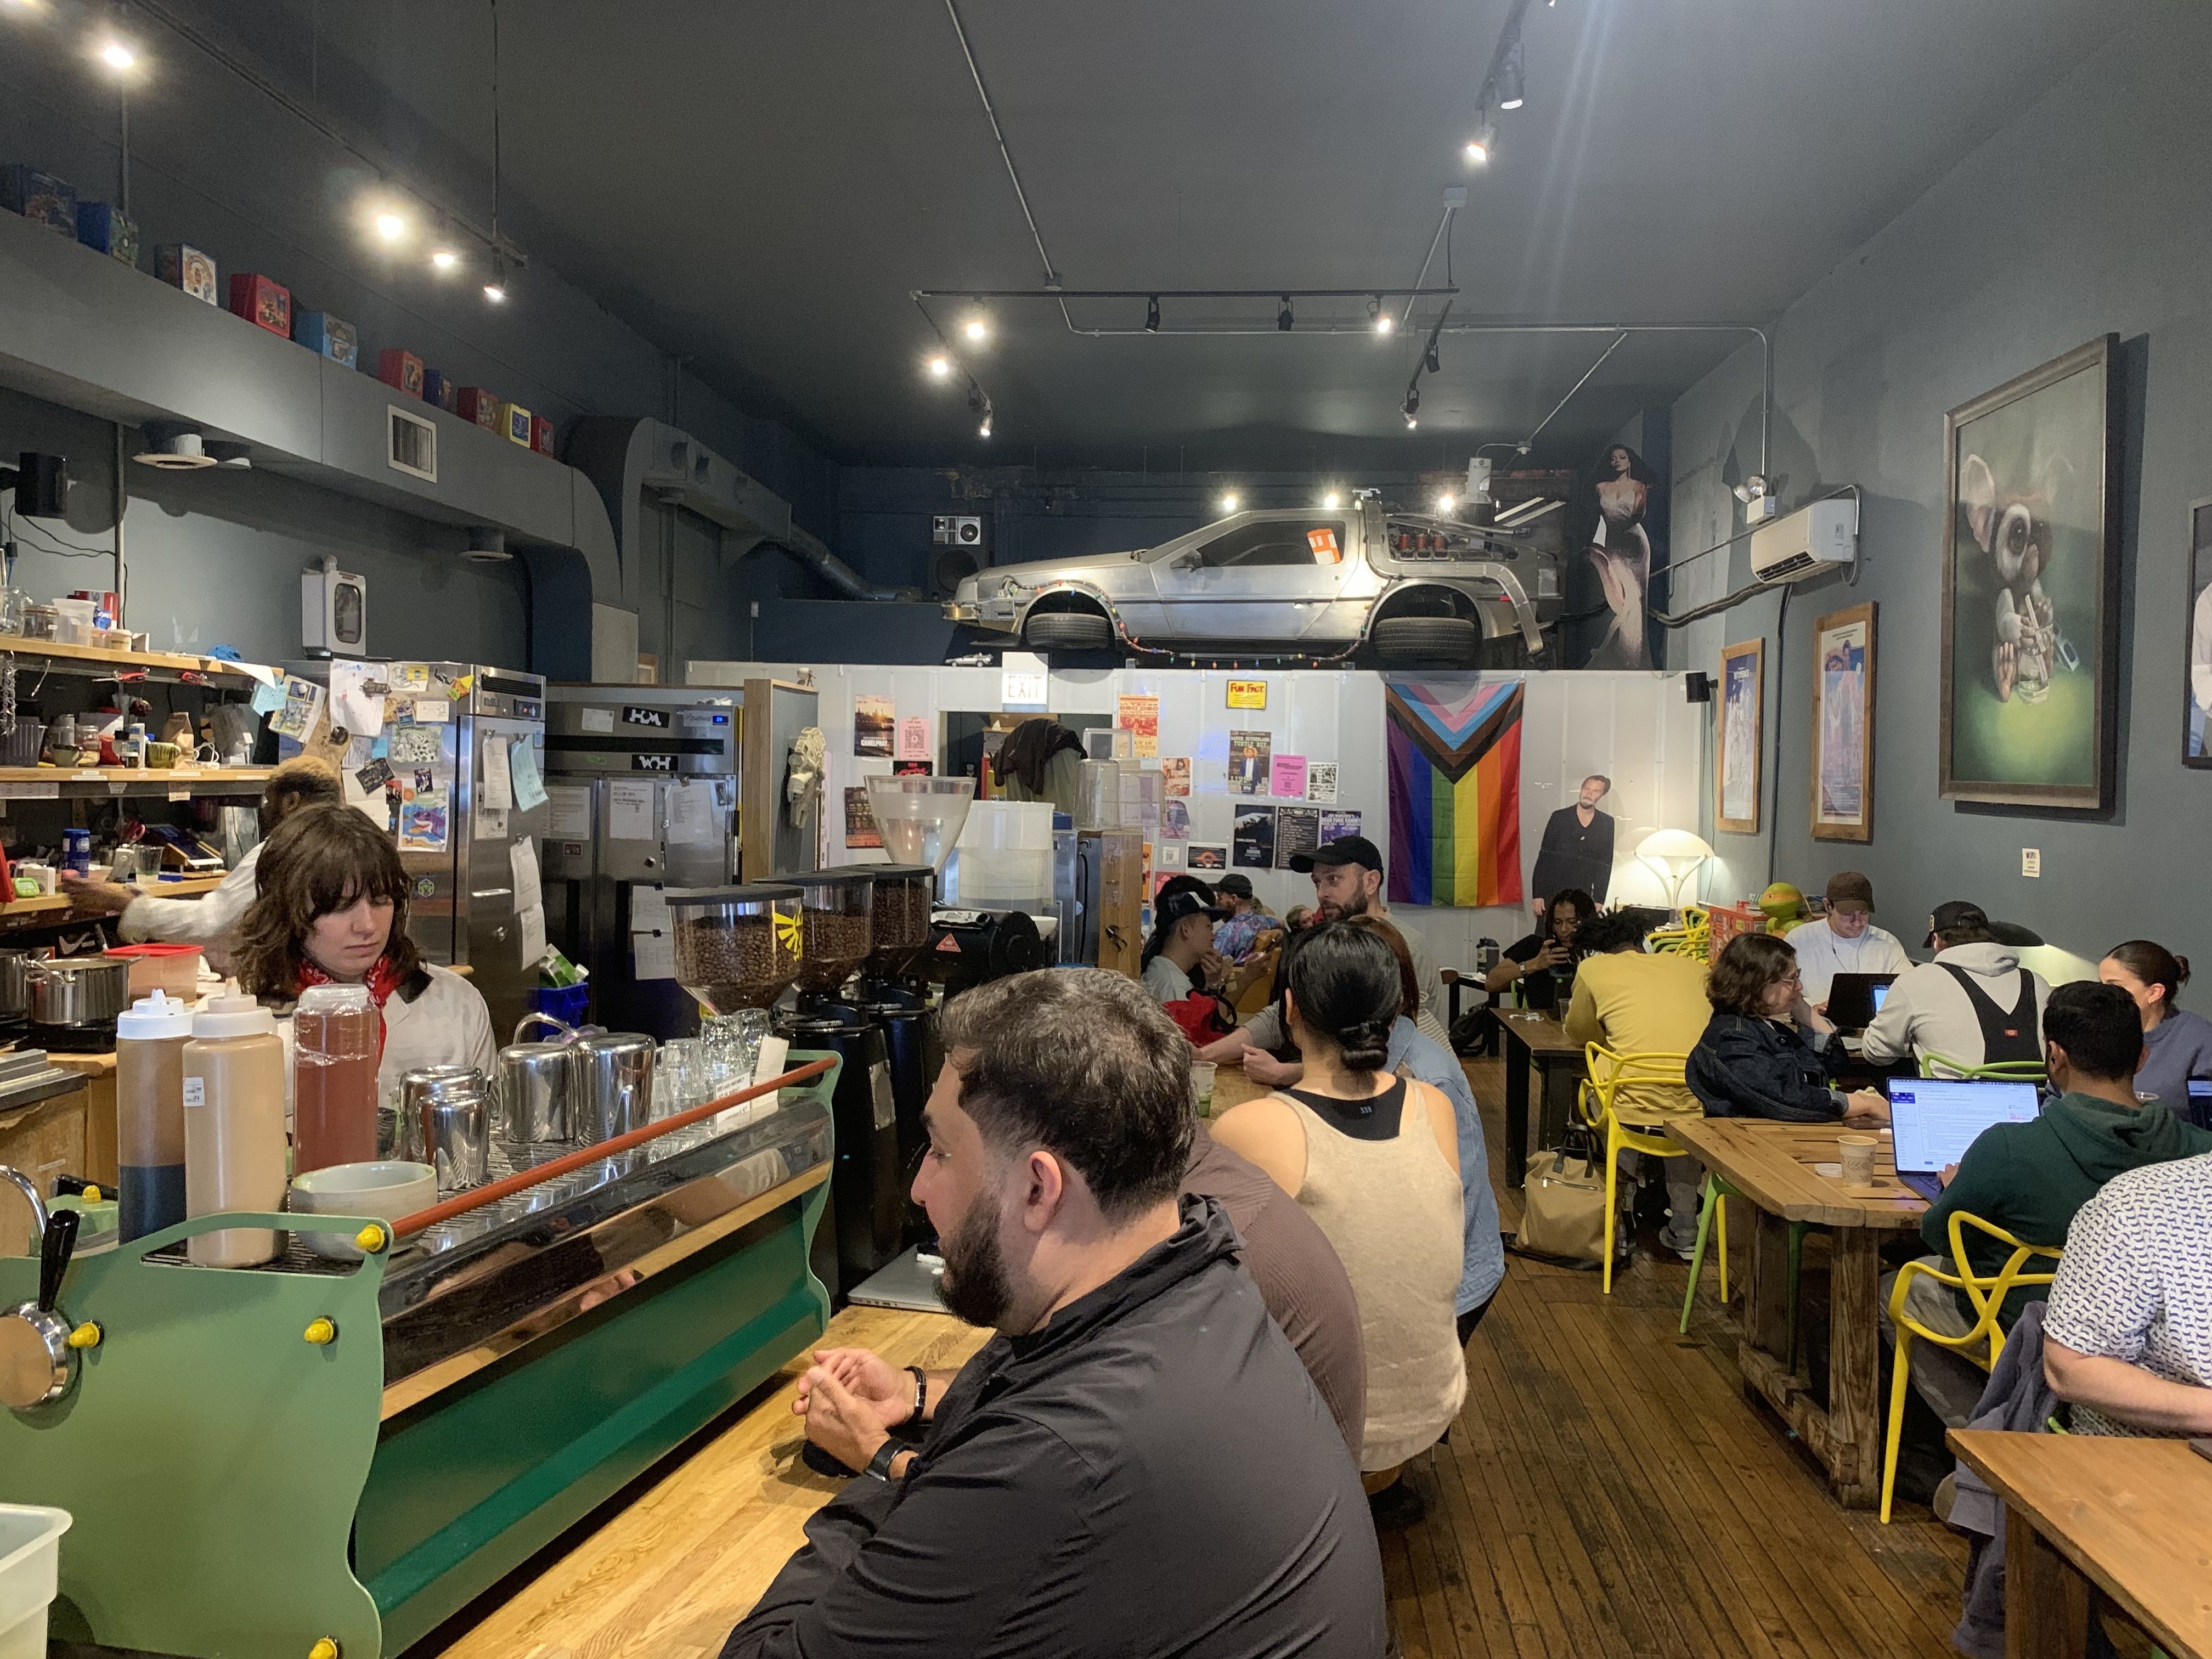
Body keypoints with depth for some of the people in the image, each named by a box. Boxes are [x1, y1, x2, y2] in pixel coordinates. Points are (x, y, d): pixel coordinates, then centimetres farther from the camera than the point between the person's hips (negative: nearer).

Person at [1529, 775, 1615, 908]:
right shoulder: (1560, 817, 0)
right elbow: (1544, 857, 0)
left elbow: (1605, 864, 8)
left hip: (1583, 899, 1)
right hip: (1553, 895, -1)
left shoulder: (1606, 823, 5)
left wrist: (1599, 900, 1)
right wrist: (1538, 894, -6)